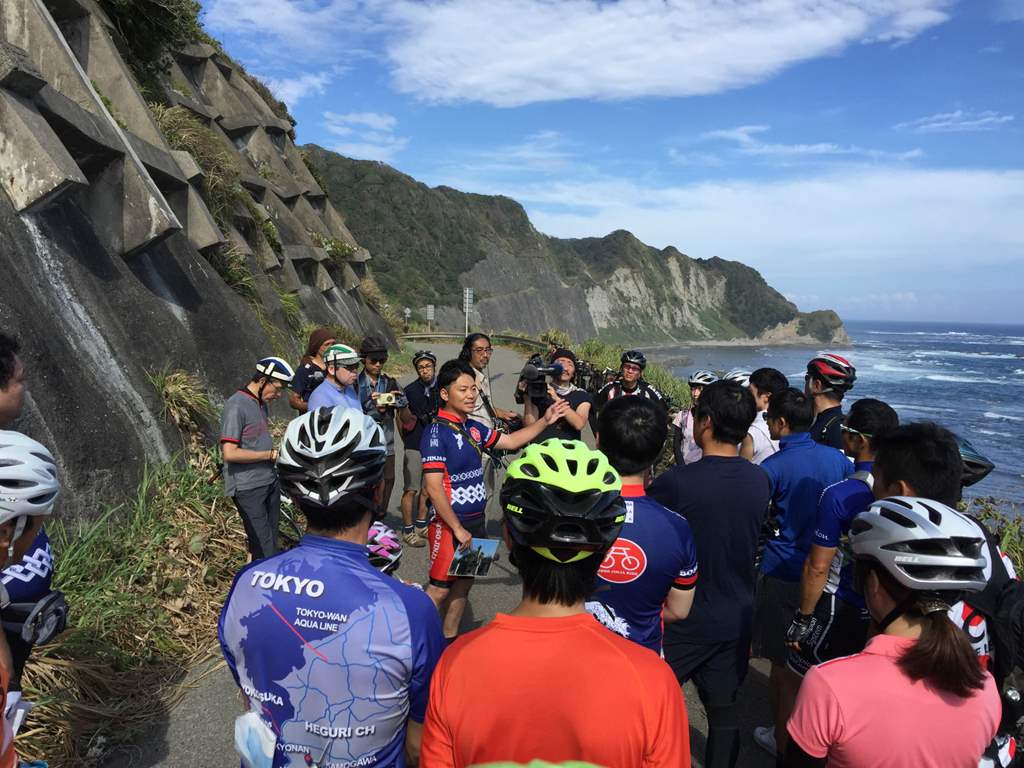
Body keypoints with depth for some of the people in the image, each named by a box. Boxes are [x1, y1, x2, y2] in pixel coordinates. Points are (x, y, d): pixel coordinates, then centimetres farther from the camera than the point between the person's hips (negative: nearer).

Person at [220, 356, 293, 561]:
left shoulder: (261, 404, 13)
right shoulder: (236, 406, -15)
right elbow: (230, 453, -21)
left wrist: (279, 449, 6)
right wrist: (271, 454, -15)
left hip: (270, 481, 9)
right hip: (248, 488, -9)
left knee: (272, 541, 12)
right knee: (264, 548, -10)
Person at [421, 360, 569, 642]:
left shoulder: (473, 427, 5)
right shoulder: (436, 432, -17)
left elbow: (511, 441, 19)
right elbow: (434, 488, -20)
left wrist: (545, 421, 12)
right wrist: (458, 529, -18)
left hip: (475, 520, 8)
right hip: (449, 523, -8)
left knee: (463, 582, 16)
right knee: (440, 588, -1)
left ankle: (449, 639, 30)